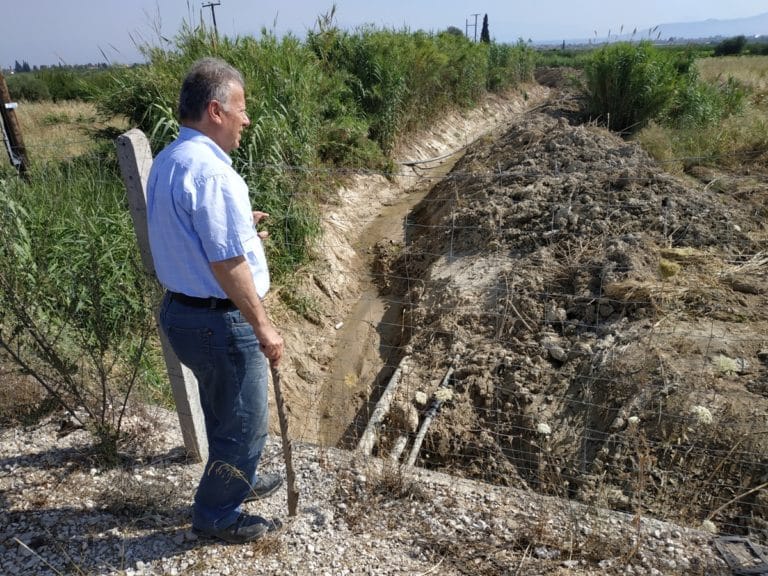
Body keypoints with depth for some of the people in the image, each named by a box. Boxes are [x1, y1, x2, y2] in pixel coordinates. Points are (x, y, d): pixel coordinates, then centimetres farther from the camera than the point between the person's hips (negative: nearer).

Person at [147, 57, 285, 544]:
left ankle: (240, 479, 49)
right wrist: (262, 327, -18)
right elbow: (226, 265, -26)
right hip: (220, 321, -10)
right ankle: (218, 514, 30)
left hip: (183, 309, 10)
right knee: (244, 422, 10)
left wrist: (238, 227, 13)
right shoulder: (209, 170, -25)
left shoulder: (169, 160, 8)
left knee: (224, 411, 27)